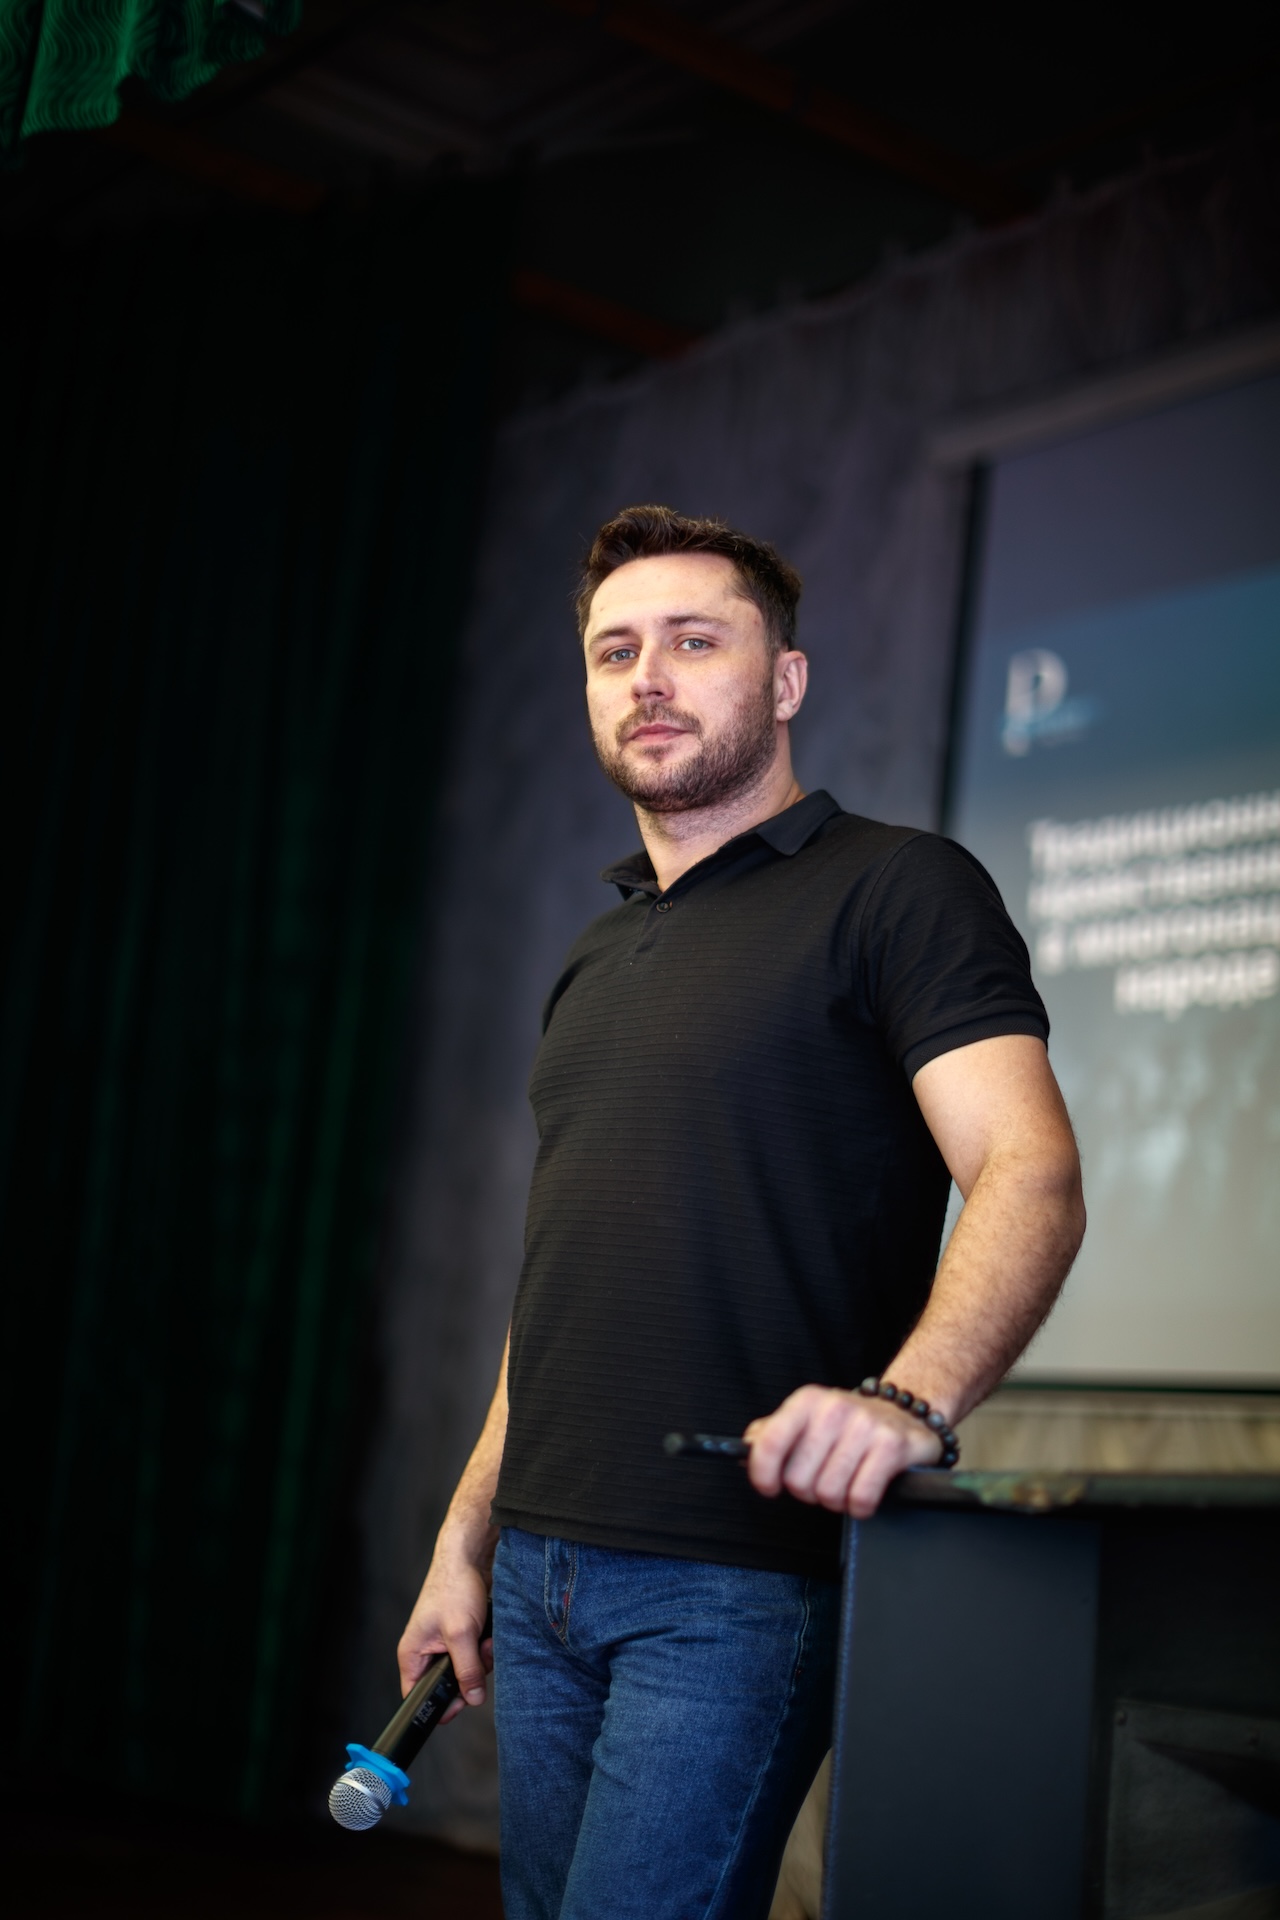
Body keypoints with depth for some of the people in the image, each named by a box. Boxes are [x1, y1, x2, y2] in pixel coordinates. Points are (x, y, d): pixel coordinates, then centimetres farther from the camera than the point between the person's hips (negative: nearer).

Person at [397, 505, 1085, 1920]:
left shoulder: (895, 889, -3)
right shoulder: (594, 962, 19)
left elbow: (1030, 1176, -17)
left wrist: (907, 1396, -35)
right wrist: (466, 1540, 18)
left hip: (738, 1578, -7)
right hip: (541, 1570, 7)